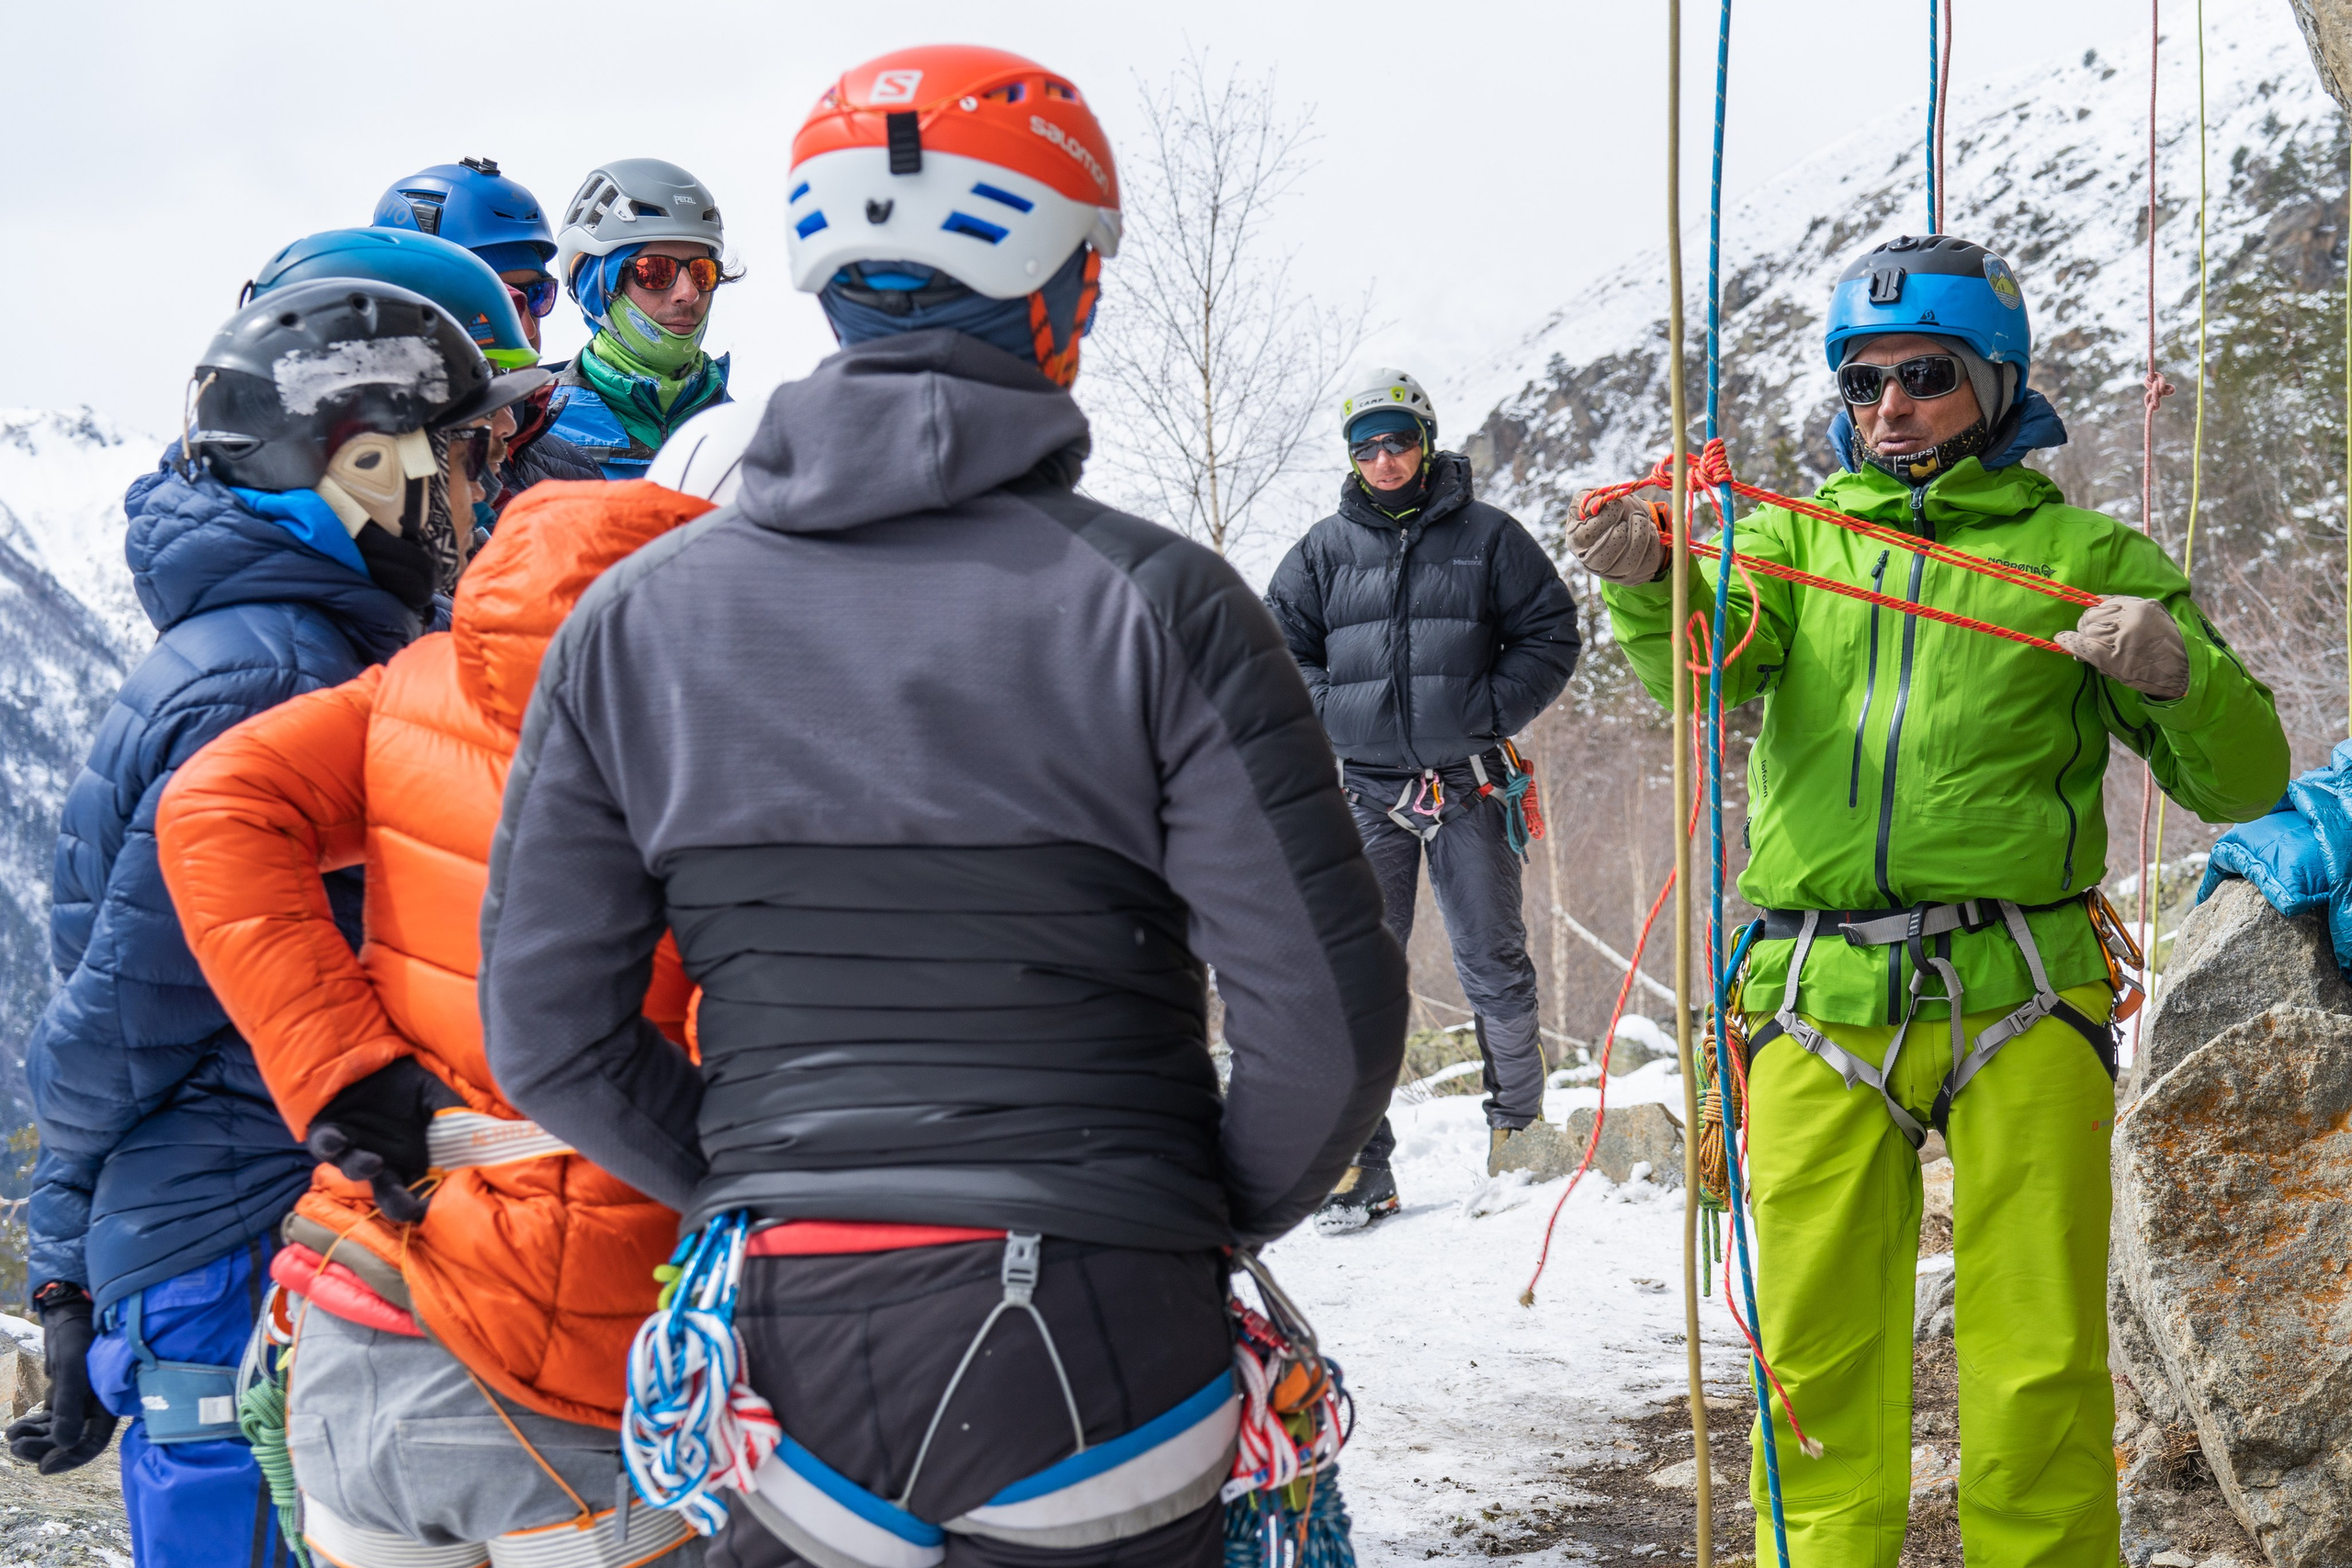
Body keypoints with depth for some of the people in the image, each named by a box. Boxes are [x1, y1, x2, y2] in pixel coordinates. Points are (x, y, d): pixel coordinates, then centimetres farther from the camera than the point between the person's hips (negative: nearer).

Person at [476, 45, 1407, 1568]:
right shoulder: (1155, 601, -9)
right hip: (1093, 1338, -3)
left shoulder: (636, 613, 1)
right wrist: (1214, 1215, 7)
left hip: (784, 1340, 3)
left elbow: (549, 1031, 1)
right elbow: (1327, 1016, -10)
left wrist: (763, 1193, 13)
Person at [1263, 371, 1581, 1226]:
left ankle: (1520, 1118, 27)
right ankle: (1359, 1159, 2)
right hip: (1366, 790, 1)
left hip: (1468, 788, -1)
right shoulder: (1324, 549, 8)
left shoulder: (1488, 537, 4)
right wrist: (1333, 716, -2)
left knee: (1494, 967, 7)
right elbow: (1278, 646, 12)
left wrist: (1489, 712, -6)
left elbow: (1550, 633, 6)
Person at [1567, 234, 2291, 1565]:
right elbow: (1712, 662, -6)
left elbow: (2243, 782, 8)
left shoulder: (2080, 553, 11)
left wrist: (2177, 673, -13)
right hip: (1821, 1002, 1)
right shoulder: (1794, 539, 16)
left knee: (2039, 1373, 2)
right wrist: (1648, 585, -28)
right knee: (1821, 1357, 7)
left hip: (2020, 999, -1)